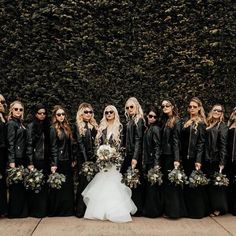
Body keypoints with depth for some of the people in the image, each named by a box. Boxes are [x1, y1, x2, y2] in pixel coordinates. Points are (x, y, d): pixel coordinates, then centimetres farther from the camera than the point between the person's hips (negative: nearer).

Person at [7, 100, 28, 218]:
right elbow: (10, 143, -15)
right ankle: (15, 212, 9)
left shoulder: (20, 123, 15)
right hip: (16, 158, -8)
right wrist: (12, 161, -19)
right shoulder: (11, 123, -9)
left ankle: (21, 210, 19)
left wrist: (26, 159, 13)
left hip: (22, 158, 8)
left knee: (22, 184, 11)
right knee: (16, 185, -1)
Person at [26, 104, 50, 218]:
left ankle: (43, 209, 18)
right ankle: (35, 210, 13)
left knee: (44, 185, 7)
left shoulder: (47, 126, 10)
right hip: (35, 160, -4)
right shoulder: (31, 126, -3)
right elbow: (29, 145, -8)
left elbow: (49, 144, 11)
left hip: (45, 160, 5)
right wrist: (30, 163, -13)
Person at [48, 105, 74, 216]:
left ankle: (67, 209, 20)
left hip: (67, 161, 6)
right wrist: (53, 164, -15)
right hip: (58, 161, -6)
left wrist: (72, 160, 10)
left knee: (68, 185, 9)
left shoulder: (66, 128, 11)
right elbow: (53, 147, -11)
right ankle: (56, 210, 15)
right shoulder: (53, 129, -7)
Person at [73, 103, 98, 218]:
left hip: (93, 158, 5)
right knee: (83, 182, -4)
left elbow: (96, 142, 14)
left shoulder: (94, 125, 14)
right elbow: (80, 144, -8)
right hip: (82, 158, -5)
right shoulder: (78, 126, -3)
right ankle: (80, 210, 5)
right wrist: (86, 160, -13)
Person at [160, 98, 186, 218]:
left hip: (171, 156, -7)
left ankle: (175, 210, 11)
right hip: (164, 155, 7)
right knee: (166, 182, 11)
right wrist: (160, 157, 7)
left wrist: (177, 159, -19)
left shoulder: (176, 121, -9)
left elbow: (176, 141, -15)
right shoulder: (164, 121, 12)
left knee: (171, 182, 0)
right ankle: (167, 209, 21)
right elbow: (162, 140, 11)